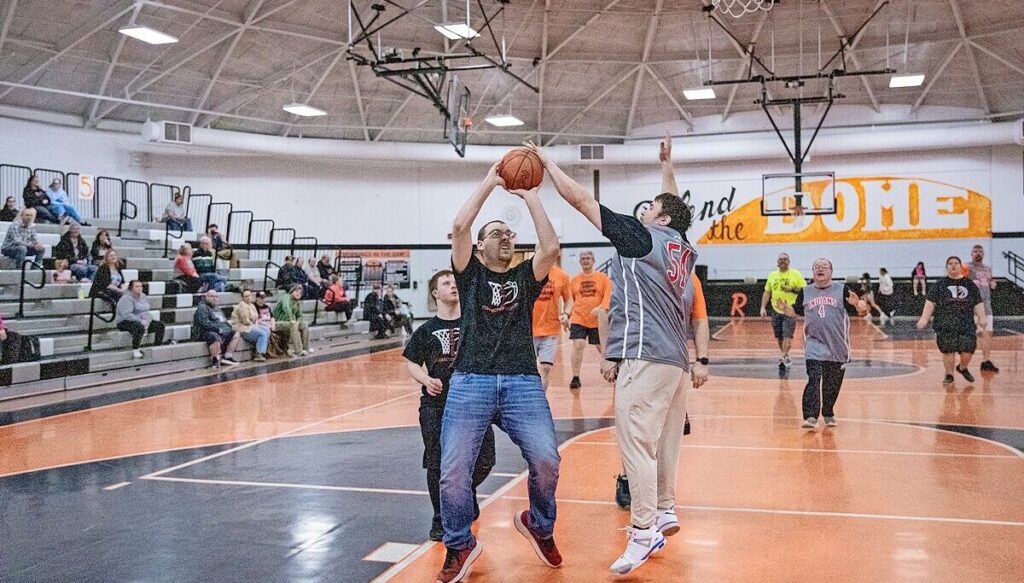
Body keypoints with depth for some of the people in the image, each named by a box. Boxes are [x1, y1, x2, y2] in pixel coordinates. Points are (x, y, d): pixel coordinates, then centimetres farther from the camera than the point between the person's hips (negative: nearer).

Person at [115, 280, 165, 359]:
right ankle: (135, 350, -32)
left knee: (160, 325, -5)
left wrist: (147, 321, -7)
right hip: (125, 322, -8)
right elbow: (127, 315, -26)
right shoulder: (127, 299, -14)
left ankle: (157, 346, 1)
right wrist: (141, 321, -26)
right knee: (139, 327, -39)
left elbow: (146, 311, 13)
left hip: (143, 322, 8)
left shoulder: (143, 296, 12)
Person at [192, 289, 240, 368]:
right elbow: (205, 323, -20)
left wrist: (228, 327, 10)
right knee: (216, 338, -39)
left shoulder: (217, 308, 24)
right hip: (205, 332, -10)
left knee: (236, 334, 2)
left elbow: (224, 321, 32)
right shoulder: (202, 308, -6)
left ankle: (227, 356, -3)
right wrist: (218, 329, -23)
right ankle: (215, 361, -30)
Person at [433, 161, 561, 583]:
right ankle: (459, 545, 15)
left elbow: (551, 247, -4)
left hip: (523, 382, 1)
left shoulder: (525, 276, 16)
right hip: (471, 381, -1)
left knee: (546, 459, -15)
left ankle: (540, 526, 16)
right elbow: (459, 228, -4)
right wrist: (489, 183, 1)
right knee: (453, 470, -10)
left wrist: (531, 196, 2)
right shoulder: (470, 274, 13)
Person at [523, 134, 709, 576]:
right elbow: (673, 207, 37)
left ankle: (644, 532, -11)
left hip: (647, 356, -9)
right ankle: (664, 511, 26)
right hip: (675, 359, 9)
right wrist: (666, 165, 45)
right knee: (662, 439, 16)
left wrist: (546, 161, 7)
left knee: (636, 441, -10)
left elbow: (580, 199, -1)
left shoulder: (643, 237, -3)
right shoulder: (685, 250, 15)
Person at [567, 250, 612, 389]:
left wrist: (601, 307, -23)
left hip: (598, 320, 0)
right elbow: (570, 300, 13)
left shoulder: (603, 278, 1)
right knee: (578, 345, -13)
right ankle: (575, 378, -6)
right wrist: (569, 316, 8)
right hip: (578, 319, 1)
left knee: (602, 347, 12)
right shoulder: (575, 280, 6)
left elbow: (608, 295, -7)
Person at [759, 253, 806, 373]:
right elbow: (767, 292, 12)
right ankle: (785, 357, 26)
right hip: (776, 310, 4)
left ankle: (783, 357, -18)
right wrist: (763, 307, 3)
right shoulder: (772, 275, 10)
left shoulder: (796, 274, -1)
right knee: (779, 337, 10)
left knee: (787, 336, -14)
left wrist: (792, 289, -18)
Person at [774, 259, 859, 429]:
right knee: (814, 379, -16)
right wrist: (785, 308, -4)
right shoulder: (805, 292, 6)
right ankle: (811, 417, -21)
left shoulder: (842, 289, -2)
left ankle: (828, 414, 31)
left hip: (837, 345, 0)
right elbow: (796, 313, 16)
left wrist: (856, 303, -25)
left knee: (832, 384, 11)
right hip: (814, 344, 0)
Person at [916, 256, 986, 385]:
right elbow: (930, 302, 1)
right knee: (948, 351, 0)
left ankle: (962, 368, 28)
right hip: (945, 325, -1)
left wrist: (981, 322, 5)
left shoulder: (970, 284, 10)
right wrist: (924, 319, -8)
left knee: (968, 350, -3)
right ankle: (949, 375, 19)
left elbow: (978, 305, 10)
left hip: (967, 325, 1)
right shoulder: (940, 284, 5)